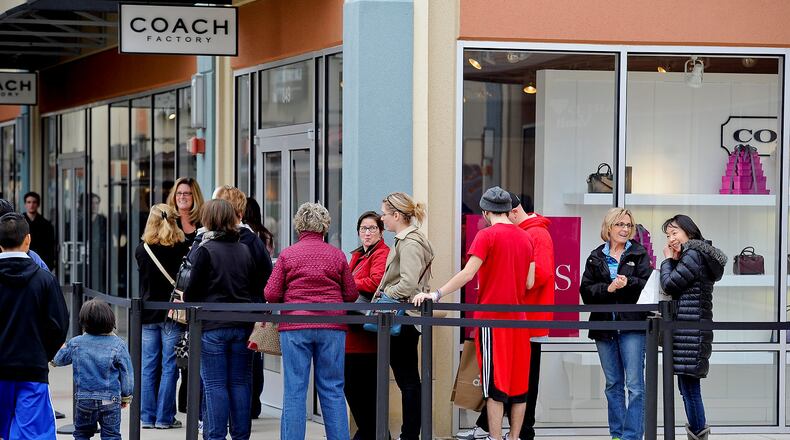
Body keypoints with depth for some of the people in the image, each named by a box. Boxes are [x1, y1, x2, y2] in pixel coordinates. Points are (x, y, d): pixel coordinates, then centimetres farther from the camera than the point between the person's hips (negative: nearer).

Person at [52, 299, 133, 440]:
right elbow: (126, 373, -3)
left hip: (84, 399, 1)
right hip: (110, 400, -1)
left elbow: (58, 360, 13)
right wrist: (126, 395, 10)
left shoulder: (75, 343, -4)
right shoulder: (118, 344, -9)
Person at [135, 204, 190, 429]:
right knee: (169, 367, 2)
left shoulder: (141, 250, -2)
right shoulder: (181, 248, -9)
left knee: (148, 367, 8)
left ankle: (147, 417, 10)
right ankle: (164, 417, 3)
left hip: (148, 315, 3)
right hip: (173, 314, -2)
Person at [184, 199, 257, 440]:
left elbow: (192, 287, -6)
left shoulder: (204, 250, -8)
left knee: (215, 384, 0)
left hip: (213, 325, -4)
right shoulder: (245, 250, 7)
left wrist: (185, 298, 14)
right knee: (240, 383, 8)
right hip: (242, 325, 4)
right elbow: (255, 285, 12)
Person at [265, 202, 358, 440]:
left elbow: (271, 295, -1)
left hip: (295, 326, -1)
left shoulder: (287, 255, 0)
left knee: (294, 391, 2)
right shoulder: (337, 255, 3)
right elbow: (351, 294, 7)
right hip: (332, 328, 1)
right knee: (333, 390, 6)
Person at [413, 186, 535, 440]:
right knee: (519, 381, 7)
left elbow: (468, 274, -16)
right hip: (518, 318, 5)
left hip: (492, 316, -5)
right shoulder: (526, 238, 10)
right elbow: (529, 283, 10)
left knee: (495, 383, -3)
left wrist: (436, 294, -15)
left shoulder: (487, 236, -8)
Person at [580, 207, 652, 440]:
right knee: (613, 385, 11)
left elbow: (648, 285, -5)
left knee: (635, 385, -7)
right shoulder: (596, 257, 10)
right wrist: (608, 288, -16)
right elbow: (586, 290, 1)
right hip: (604, 325, 3)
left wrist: (628, 283, -22)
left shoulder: (639, 254, 4)